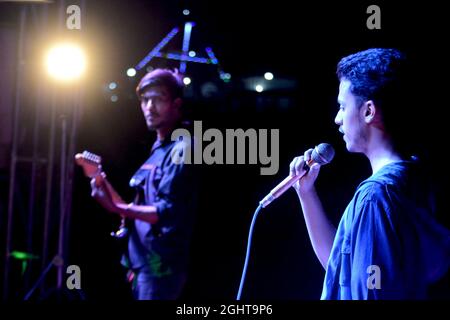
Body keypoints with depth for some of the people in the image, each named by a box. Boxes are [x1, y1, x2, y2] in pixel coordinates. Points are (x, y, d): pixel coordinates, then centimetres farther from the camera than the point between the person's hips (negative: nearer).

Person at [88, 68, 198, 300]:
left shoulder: (181, 149, -13)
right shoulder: (159, 149, 16)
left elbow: (169, 212, -22)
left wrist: (117, 208, -28)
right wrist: (103, 183, 15)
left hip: (160, 266, -10)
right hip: (145, 263, 10)